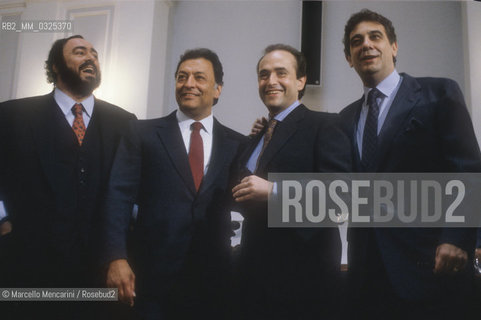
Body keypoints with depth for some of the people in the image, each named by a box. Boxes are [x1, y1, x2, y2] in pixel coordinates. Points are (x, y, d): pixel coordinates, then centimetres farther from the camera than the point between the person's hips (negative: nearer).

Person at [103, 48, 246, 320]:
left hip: (213, 282, 2)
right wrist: (117, 258, -13)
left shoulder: (237, 144, 8)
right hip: (152, 277, -1)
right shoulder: (143, 133, 4)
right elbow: (119, 196, -4)